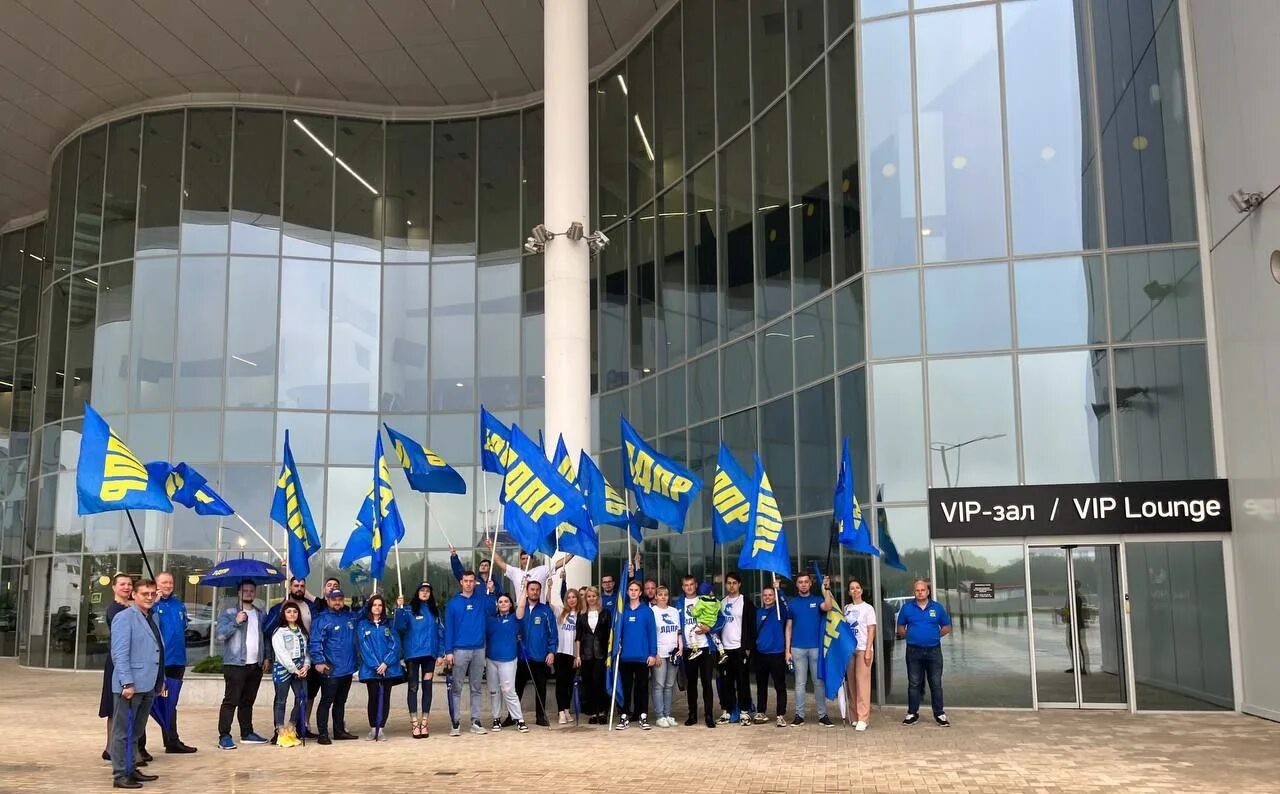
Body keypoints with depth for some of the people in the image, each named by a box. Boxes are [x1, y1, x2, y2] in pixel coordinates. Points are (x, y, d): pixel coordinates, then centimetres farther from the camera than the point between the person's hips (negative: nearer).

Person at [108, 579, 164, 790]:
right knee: (123, 732, 0)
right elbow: (120, 654, -16)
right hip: (130, 685, -8)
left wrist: (161, 681, 16)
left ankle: (131, 770, 24)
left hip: (148, 685, 8)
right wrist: (127, 683, -22)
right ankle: (120, 775, 5)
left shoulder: (151, 618, 16)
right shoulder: (124, 618, -9)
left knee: (136, 731, 15)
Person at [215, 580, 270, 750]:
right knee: (230, 701, -8)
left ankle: (247, 733, 21)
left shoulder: (260, 615, 15)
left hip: (256, 665, 6)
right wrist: (236, 622, -21)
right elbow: (219, 634, -14)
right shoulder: (229, 613, -3)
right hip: (235, 665, -6)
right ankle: (224, 736, -7)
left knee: (248, 701, 14)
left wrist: (266, 657, 14)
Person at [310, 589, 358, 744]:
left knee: (341, 702, 16)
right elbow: (315, 642, -14)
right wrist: (318, 661, -21)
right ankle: (323, 734, 2)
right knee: (326, 702, -2)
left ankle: (339, 731, 24)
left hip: (348, 668, 6)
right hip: (331, 670, -6)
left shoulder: (351, 617, 10)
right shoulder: (322, 619, -7)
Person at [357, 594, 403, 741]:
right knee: (373, 697, -2)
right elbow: (364, 646, -3)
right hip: (371, 668, -1)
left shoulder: (389, 624, 9)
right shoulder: (363, 624, 6)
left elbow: (395, 645, 1)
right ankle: (373, 729, 8)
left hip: (388, 667, 1)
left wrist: (386, 663, -12)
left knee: (385, 697, 1)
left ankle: (381, 728, 7)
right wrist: (375, 665, -12)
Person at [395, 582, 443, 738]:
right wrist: (399, 608, -28)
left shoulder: (434, 611, 11)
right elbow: (400, 627, -15)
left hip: (430, 654, 3)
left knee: (427, 686, 5)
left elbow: (440, 632, 12)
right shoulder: (409, 610, -1)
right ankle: (414, 722, 1)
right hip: (413, 654, -3)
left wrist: (440, 653, 5)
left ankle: (425, 721, 10)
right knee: (413, 687, 0)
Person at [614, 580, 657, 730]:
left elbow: (652, 633, -2)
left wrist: (653, 654, -7)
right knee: (626, 687, 8)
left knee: (642, 687, 6)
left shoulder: (647, 611, 0)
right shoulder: (622, 611, 5)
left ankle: (643, 716, 12)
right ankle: (625, 716, 13)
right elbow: (617, 631, 7)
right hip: (625, 656, 2)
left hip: (642, 656, -1)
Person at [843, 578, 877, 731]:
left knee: (862, 682, -9)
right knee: (851, 683, 3)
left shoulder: (868, 608, 0)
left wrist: (868, 651, -10)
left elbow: (871, 631, -4)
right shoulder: (846, 608, 12)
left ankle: (863, 718, -9)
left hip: (863, 649, -4)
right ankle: (856, 715, 11)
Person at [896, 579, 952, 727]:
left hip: (934, 651, 0)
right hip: (914, 651, 0)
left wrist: (935, 636, 0)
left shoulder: (937, 607, 3)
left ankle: (939, 714, 12)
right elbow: (900, 627, 11)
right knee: (914, 684, 6)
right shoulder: (907, 608, 3)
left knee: (936, 684, 4)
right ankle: (912, 713, 14)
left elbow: (947, 627, 10)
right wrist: (909, 636, -1)